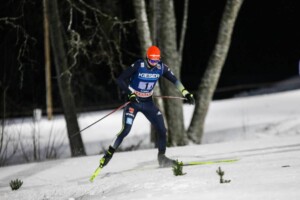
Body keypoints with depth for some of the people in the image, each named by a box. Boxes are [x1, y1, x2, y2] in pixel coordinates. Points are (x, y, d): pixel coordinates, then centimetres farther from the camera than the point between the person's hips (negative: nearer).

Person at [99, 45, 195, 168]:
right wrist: (130, 93, -30)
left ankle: (161, 158, 11)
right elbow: (120, 80, -19)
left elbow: (174, 80, 4)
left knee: (162, 129, -5)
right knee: (126, 129, -17)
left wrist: (186, 93, -4)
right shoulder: (138, 65, -20)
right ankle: (109, 153, -3)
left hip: (148, 103, 4)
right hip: (133, 102, -4)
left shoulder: (161, 67, -8)